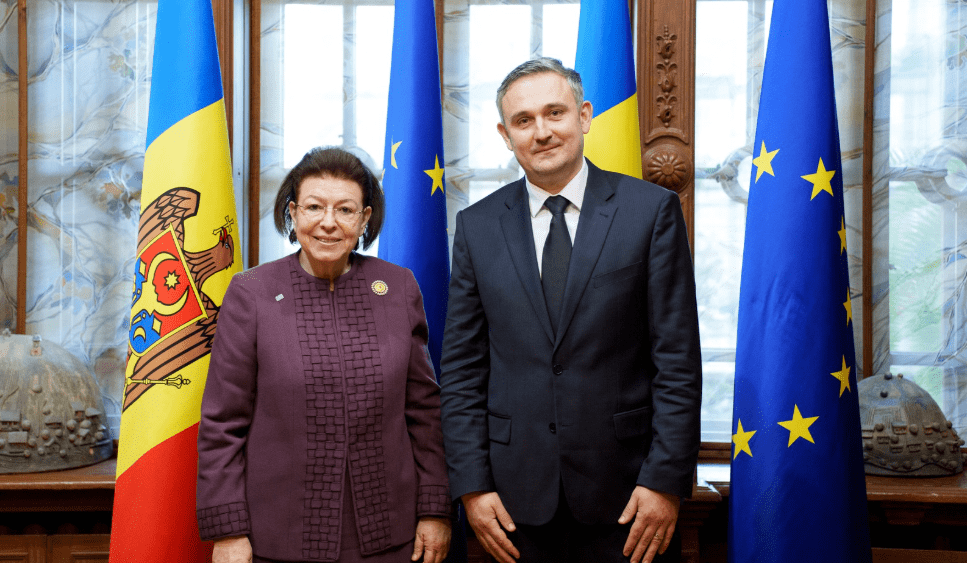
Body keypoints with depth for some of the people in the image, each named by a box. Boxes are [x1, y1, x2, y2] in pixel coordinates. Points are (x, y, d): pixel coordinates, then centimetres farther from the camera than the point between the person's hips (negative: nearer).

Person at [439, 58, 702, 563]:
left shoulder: (651, 210, -3)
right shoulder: (477, 226, 2)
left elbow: (678, 357, -5)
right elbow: (462, 367, 2)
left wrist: (667, 479, -9)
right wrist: (472, 484, -2)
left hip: (624, 486, -1)